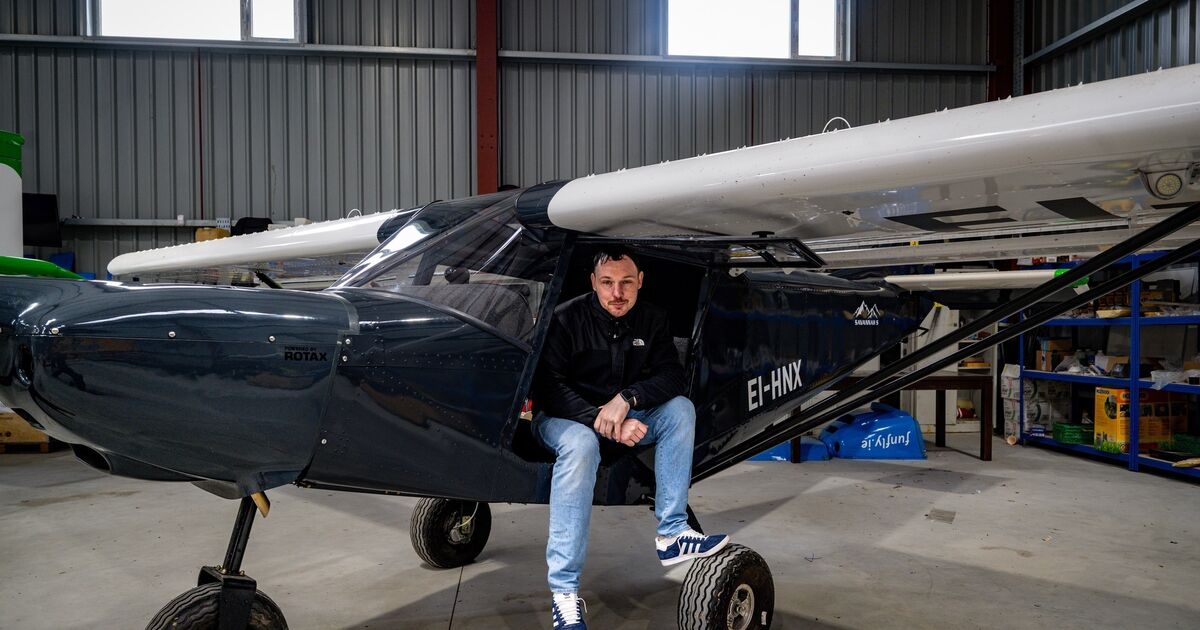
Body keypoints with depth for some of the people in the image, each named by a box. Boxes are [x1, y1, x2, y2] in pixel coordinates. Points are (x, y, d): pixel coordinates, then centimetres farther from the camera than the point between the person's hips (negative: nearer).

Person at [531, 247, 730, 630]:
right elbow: (548, 384, -21)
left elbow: (671, 374, -8)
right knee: (580, 443, -38)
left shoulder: (652, 319, -2)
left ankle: (671, 534, -16)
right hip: (565, 417, -5)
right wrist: (600, 419, -34)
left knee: (680, 409, -17)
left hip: (625, 416, 5)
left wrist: (626, 400, -27)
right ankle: (564, 591, -35)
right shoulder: (567, 318, -16)